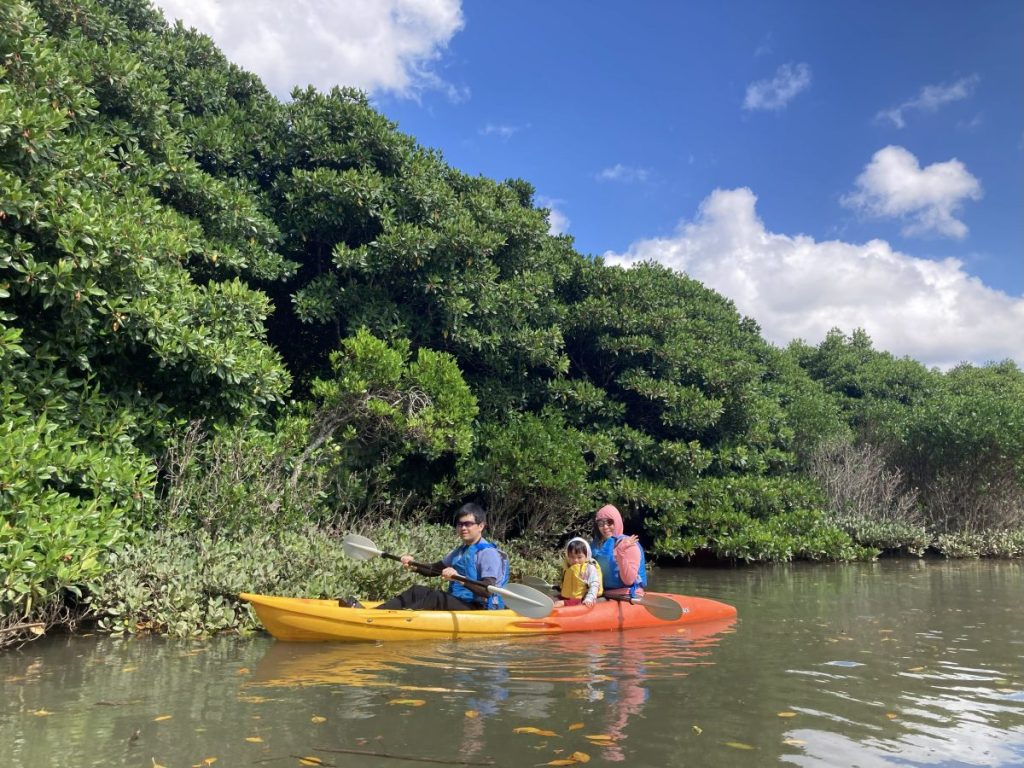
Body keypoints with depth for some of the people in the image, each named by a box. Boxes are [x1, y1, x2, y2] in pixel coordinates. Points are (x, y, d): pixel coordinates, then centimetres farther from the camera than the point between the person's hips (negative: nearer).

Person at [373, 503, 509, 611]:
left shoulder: (489, 553, -12)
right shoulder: (460, 551, 15)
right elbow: (434, 569, 24)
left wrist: (460, 578, -37)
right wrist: (414, 566, 4)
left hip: (477, 608, -8)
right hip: (455, 602, 8)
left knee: (433, 597, -28)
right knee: (418, 591, -11)